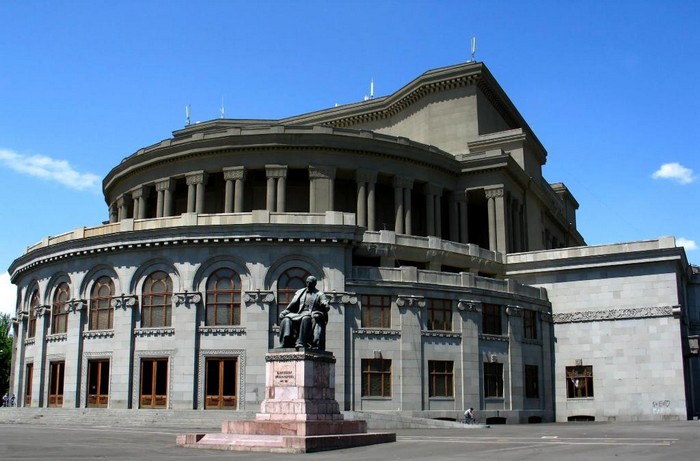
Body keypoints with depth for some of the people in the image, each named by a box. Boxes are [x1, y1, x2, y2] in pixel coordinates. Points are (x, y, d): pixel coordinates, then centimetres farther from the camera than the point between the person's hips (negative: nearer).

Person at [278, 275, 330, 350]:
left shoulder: (319, 294, 12)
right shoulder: (300, 292, 24)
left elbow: (326, 306, -2)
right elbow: (293, 305, 19)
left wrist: (325, 306, -26)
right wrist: (284, 312, 2)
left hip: (313, 316, -4)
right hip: (299, 315, 4)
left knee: (306, 318, -39)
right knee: (286, 319, -24)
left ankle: (301, 344, -47)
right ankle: (284, 344, -33)